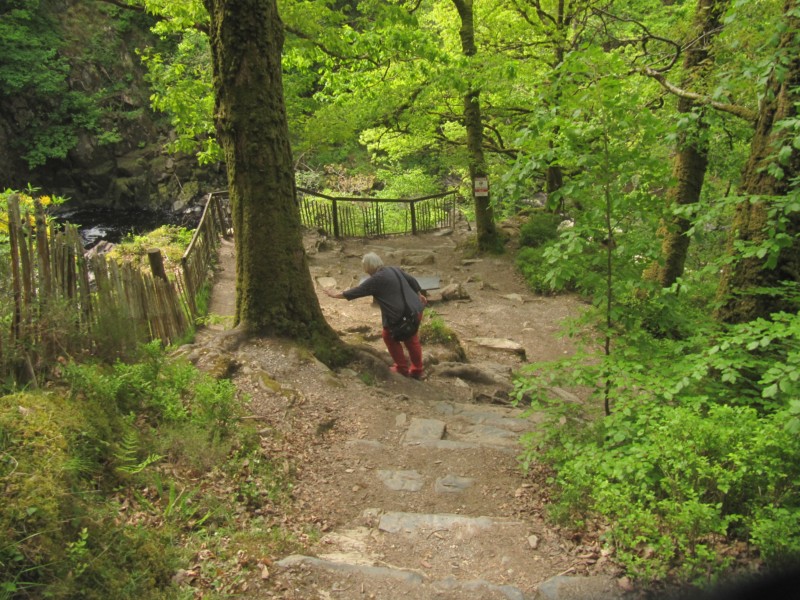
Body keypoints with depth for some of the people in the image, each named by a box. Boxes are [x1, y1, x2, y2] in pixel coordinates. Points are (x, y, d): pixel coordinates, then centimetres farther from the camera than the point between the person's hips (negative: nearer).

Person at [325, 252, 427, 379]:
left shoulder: (376, 280, -11)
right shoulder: (394, 270, 11)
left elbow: (357, 291, -6)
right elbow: (412, 281, 20)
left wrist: (336, 295, 4)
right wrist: (419, 295, 34)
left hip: (399, 316, -8)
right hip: (415, 309, 8)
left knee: (390, 338, 17)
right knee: (412, 340, 21)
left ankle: (402, 368, 23)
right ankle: (417, 371, 31)